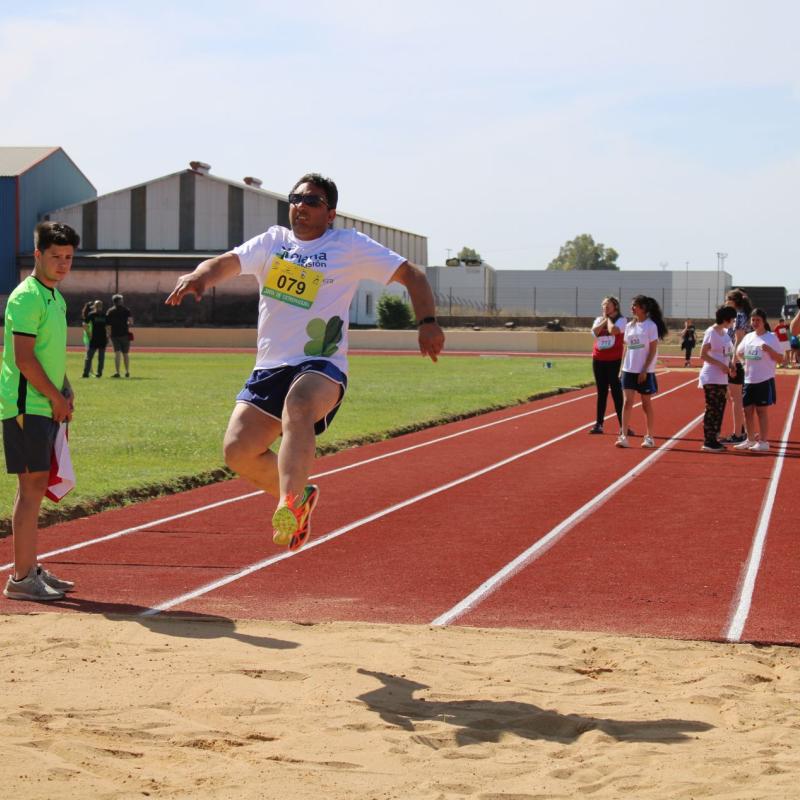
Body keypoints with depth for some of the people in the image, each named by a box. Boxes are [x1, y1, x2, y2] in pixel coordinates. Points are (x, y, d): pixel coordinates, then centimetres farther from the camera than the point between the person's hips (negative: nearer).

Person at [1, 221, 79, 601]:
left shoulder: (55, 297, 17)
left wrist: (65, 391, 13)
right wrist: (56, 397, -12)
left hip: (45, 406, 9)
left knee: (34, 487, 13)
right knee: (32, 487, -9)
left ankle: (30, 568, 20)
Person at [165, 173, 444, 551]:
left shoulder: (349, 245, 5)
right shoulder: (271, 242, 15)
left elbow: (411, 274, 7)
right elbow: (229, 262, -1)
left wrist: (427, 322, -8)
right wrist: (198, 276, -24)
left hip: (322, 366, -5)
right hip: (270, 367, 5)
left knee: (297, 406, -38)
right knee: (238, 451, -8)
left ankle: (288, 509, -52)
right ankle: (299, 494, 19)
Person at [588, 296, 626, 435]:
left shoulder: (621, 320, -2)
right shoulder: (599, 320, 11)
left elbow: (613, 330, -22)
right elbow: (595, 331, -8)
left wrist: (609, 319, -6)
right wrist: (605, 319, -6)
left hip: (614, 361, -5)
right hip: (598, 360, 5)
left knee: (616, 392, -5)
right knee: (601, 392, 9)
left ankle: (623, 425, -1)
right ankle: (599, 424, 13)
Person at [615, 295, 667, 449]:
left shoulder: (650, 326, -7)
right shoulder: (629, 326, 10)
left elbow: (653, 350, -10)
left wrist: (644, 370, -14)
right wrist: (622, 367, 7)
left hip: (645, 371, -4)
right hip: (629, 370, 4)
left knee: (646, 403, 5)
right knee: (627, 402, -5)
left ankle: (649, 437, 15)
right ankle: (623, 436, -8)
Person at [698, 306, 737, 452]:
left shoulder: (725, 333, 12)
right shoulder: (711, 332, -13)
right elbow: (703, 355, -16)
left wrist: (731, 365, 3)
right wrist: (721, 365, -21)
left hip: (722, 378, 8)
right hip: (711, 378, -8)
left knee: (719, 410, 10)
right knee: (712, 409, -6)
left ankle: (714, 439, 17)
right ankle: (708, 442, -2)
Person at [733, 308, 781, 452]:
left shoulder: (771, 337, -5)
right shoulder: (748, 337, 10)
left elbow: (780, 358, -7)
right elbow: (739, 354, 19)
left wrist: (769, 350, -23)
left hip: (764, 380, -6)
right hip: (749, 380, 6)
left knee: (762, 410, -2)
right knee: (747, 410, 9)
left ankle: (763, 442, 4)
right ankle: (750, 440, 21)